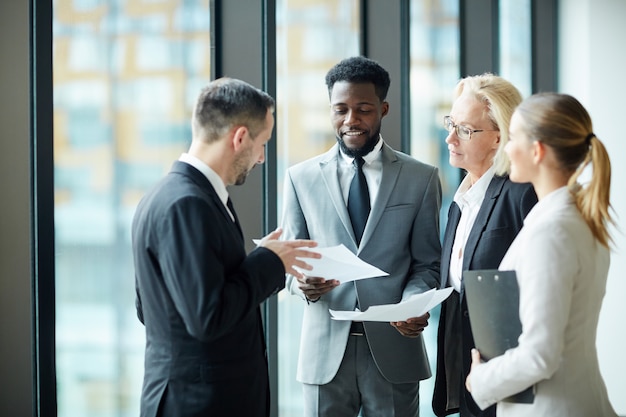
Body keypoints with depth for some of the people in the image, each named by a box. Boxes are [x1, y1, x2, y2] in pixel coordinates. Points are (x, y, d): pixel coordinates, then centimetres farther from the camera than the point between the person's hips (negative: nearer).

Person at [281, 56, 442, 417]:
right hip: (326, 350, 1)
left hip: (394, 350, 0)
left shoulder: (421, 179, 4)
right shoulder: (301, 178, 6)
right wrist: (301, 281, -16)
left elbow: (427, 263, 5)